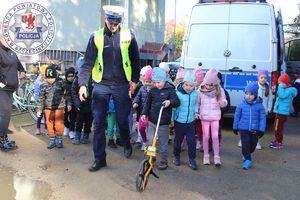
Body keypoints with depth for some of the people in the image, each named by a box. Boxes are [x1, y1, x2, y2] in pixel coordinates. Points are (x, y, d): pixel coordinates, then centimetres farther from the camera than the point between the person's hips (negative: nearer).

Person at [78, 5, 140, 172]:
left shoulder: (128, 35, -2)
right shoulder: (96, 37, -4)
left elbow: (135, 60, 8)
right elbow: (88, 63, -5)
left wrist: (134, 80, 4)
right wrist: (83, 84, -15)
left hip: (121, 85, 0)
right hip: (101, 85, 0)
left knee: (122, 120, 8)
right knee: (99, 123, 0)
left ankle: (127, 144, 39)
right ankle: (100, 159, 12)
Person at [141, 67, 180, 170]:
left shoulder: (170, 90, -6)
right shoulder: (152, 91, 5)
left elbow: (177, 102, -12)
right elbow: (148, 103, 10)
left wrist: (170, 102, -31)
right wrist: (144, 113, -2)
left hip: (163, 123, -4)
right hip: (152, 121, 4)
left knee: (163, 143, 6)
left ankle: (164, 161, 22)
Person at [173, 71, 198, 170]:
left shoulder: (195, 93, -3)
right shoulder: (178, 93, -16)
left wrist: (196, 111, -2)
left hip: (191, 121, 2)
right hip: (179, 121, -2)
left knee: (191, 140, 3)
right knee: (178, 140, 12)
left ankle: (192, 159, 17)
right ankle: (176, 156, 32)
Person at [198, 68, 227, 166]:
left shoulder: (219, 90, -5)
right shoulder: (201, 90, -6)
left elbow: (224, 103, 2)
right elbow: (197, 103, 2)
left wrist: (222, 102, -20)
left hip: (215, 117, 0)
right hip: (204, 117, 0)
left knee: (215, 136, -2)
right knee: (206, 136, 7)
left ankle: (216, 157, 5)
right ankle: (206, 156, 19)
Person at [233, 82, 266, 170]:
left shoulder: (259, 105, -6)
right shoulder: (241, 104, -5)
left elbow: (262, 118, -2)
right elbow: (237, 116, 4)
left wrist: (261, 130, -5)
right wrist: (235, 128, 8)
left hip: (254, 130, 1)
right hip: (243, 128, -1)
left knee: (253, 145, 14)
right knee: (245, 144, -3)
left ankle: (247, 155, 41)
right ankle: (248, 159, 11)